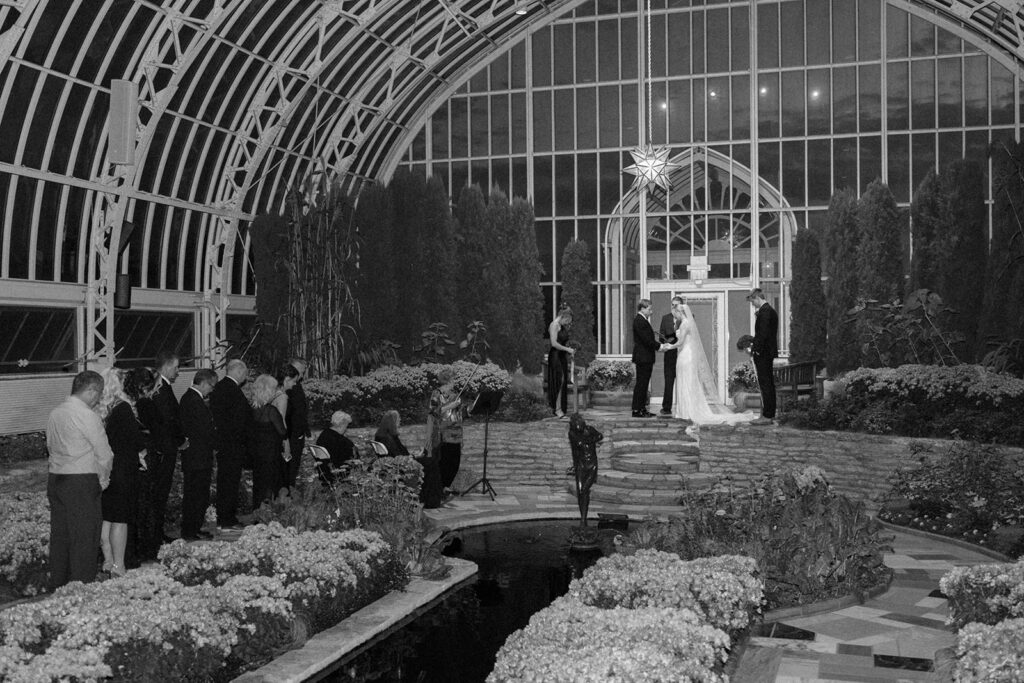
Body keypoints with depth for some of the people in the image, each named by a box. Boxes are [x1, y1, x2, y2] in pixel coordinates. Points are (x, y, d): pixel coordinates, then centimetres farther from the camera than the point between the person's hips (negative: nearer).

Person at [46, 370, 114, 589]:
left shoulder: (55, 413, 9)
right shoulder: (87, 416, -14)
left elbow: (51, 447, 15)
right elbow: (105, 454, -12)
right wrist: (103, 479, 6)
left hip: (55, 480, 8)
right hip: (82, 483, -8)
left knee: (60, 535, 14)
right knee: (85, 538, -2)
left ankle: (58, 586, 23)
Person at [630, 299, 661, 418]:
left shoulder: (643, 320, 17)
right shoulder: (639, 321, -16)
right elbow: (646, 339, -20)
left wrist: (657, 345, 8)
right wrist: (659, 346, -13)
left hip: (646, 358, 10)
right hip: (643, 357, -10)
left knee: (644, 384, 12)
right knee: (641, 384, -6)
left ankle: (642, 409, 17)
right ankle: (636, 410, -3)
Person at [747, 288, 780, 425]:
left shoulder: (764, 311, -15)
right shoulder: (770, 310, 16)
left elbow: (763, 333, -21)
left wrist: (756, 349, -18)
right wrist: (754, 344, 16)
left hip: (762, 353, -10)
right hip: (769, 352, 10)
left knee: (765, 384, -8)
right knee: (769, 384, 12)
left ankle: (767, 416, -8)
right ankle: (770, 414, 18)